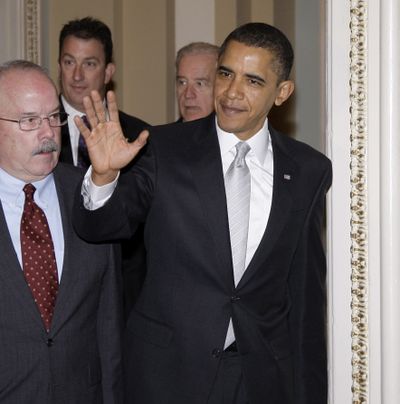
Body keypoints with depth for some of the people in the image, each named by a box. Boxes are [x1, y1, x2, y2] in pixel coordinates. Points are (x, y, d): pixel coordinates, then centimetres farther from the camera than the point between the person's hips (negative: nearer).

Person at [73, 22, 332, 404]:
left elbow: (306, 291, 4)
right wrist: (104, 174, -24)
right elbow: (98, 227, -3)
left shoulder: (311, 171, -1)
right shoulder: (165, 148, -6)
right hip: (169, 370, -1)